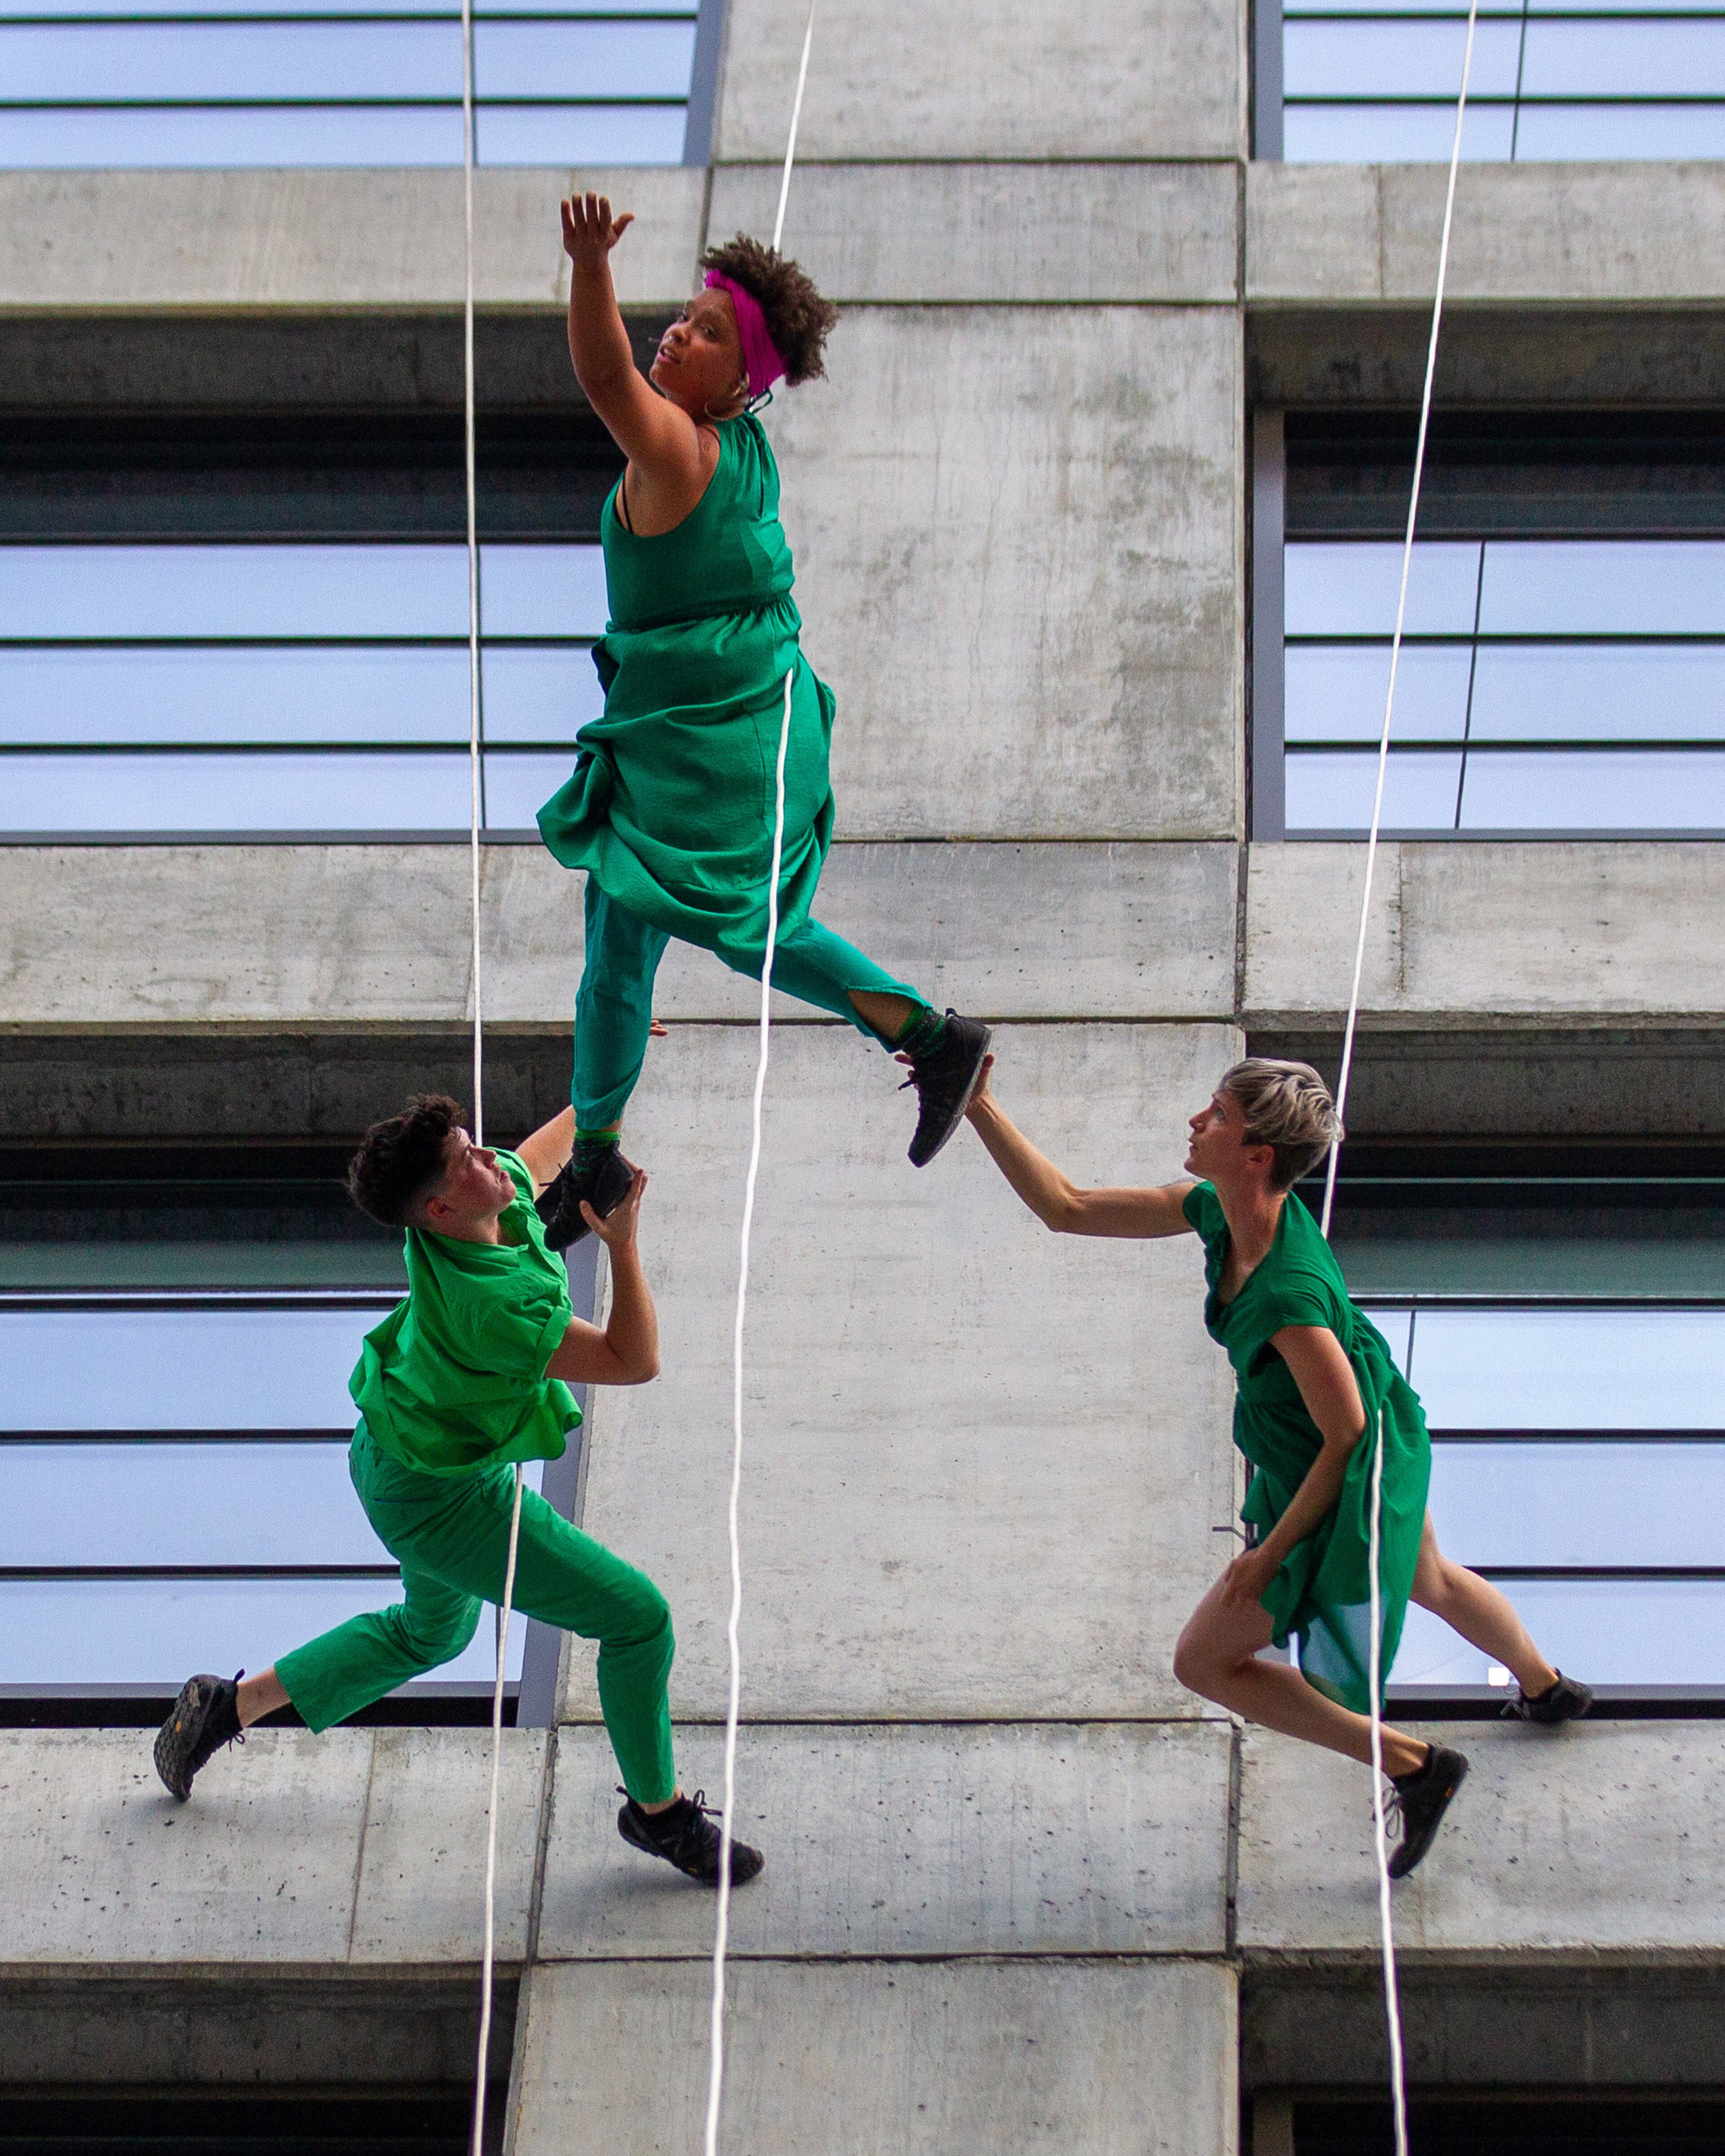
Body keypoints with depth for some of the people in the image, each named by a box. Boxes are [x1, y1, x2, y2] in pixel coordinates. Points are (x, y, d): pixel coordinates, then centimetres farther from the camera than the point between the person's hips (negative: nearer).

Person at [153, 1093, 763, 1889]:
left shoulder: (505, 1190, -15)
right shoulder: (489, 1304, -39)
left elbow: (538, 1154, 11)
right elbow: (635, 1363, -31)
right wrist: (623, 1244, -35)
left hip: (397, 1456, 9)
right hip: (445, 1504, -9)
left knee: (431, 1630, 34)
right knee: (638, 1617, 0)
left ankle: (229, 1705, 39)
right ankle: (659, 1810, 20)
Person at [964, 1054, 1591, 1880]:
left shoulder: (1291, 1294, -39)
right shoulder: (1216, 1209, -15)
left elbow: (1345, 1435, -28)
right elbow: (1066, 1209, -7)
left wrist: (1271, 1554, -19)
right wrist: (980, 1111, -15)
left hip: (1339, 1499, -9)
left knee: (1205, 1661, 7)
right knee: (1431, 1580, 37)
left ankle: (1411, 1765, 11)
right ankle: (1548, 1690, 64)